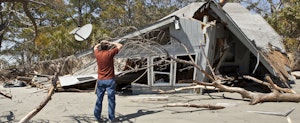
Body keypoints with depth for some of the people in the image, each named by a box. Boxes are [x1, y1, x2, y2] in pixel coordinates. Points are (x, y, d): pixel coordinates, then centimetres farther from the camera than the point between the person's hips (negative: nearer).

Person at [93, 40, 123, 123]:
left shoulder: (97, 54, 0)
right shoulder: (110, 53, -11)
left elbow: (95, 47, 24)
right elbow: (120, 46, 1)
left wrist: (101, 43, 21)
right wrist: (111, 43, 8)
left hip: (100, 80, 4)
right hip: (110, 80, -4)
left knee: (99, 99, 11)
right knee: (111, 99, 2)